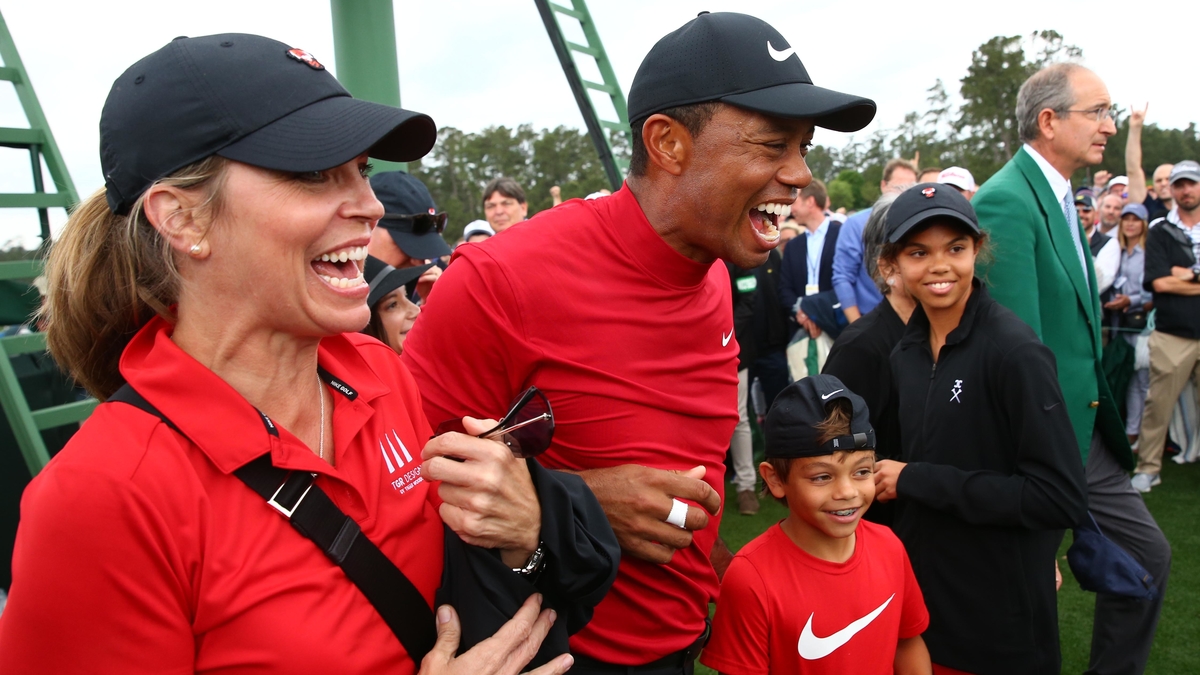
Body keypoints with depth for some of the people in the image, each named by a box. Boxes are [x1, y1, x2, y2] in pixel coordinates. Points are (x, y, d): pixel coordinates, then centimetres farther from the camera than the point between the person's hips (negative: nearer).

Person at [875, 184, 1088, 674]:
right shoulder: (907, 349, 2)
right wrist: (889, 478, -4)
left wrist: (916, 480, -21)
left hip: (1002, 616, -6)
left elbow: (1062, 497, -23)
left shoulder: (1015, 351, -19)